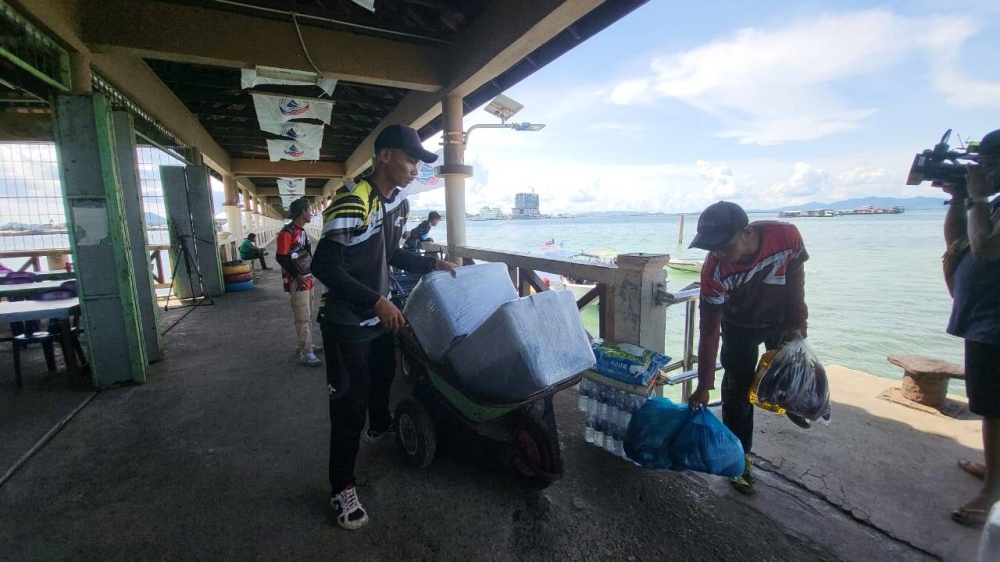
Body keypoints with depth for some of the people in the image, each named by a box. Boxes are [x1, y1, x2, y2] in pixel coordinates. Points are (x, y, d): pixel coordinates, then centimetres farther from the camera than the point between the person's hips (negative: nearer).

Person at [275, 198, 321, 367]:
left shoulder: (302, 230, 12)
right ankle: (305, 353, 1)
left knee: (308, 315, 16)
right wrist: (298, 275, -21)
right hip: (296, 282, -9)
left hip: (307, 279, 9)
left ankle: (303, 345, 29)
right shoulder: (287, 232, -16)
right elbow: (280, 258, -19)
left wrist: (309, 273, 12)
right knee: (302, 318, -5)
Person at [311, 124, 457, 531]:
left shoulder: (399, 203, 2)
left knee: (384, 375, 27)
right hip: (347, 321, -8)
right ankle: (341, 488, 20)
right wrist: (378, 302, -30)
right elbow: (325, 267, -27)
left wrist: (430, 263, 4)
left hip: (381, 314, 8)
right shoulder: (352, 201, -25)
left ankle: (380, 426, 57)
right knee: (349, 402, 1)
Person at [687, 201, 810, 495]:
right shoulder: (713, 270, -35)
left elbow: (795, 277, -10)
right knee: (737, 389, -2)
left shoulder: (786, 236, -32)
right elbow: (709, 329, -28)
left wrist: (797, 324, -9)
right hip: (740, 327, -2)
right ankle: (740, 458, 12)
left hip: (781, 319, 2)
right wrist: (703, 385, -27)